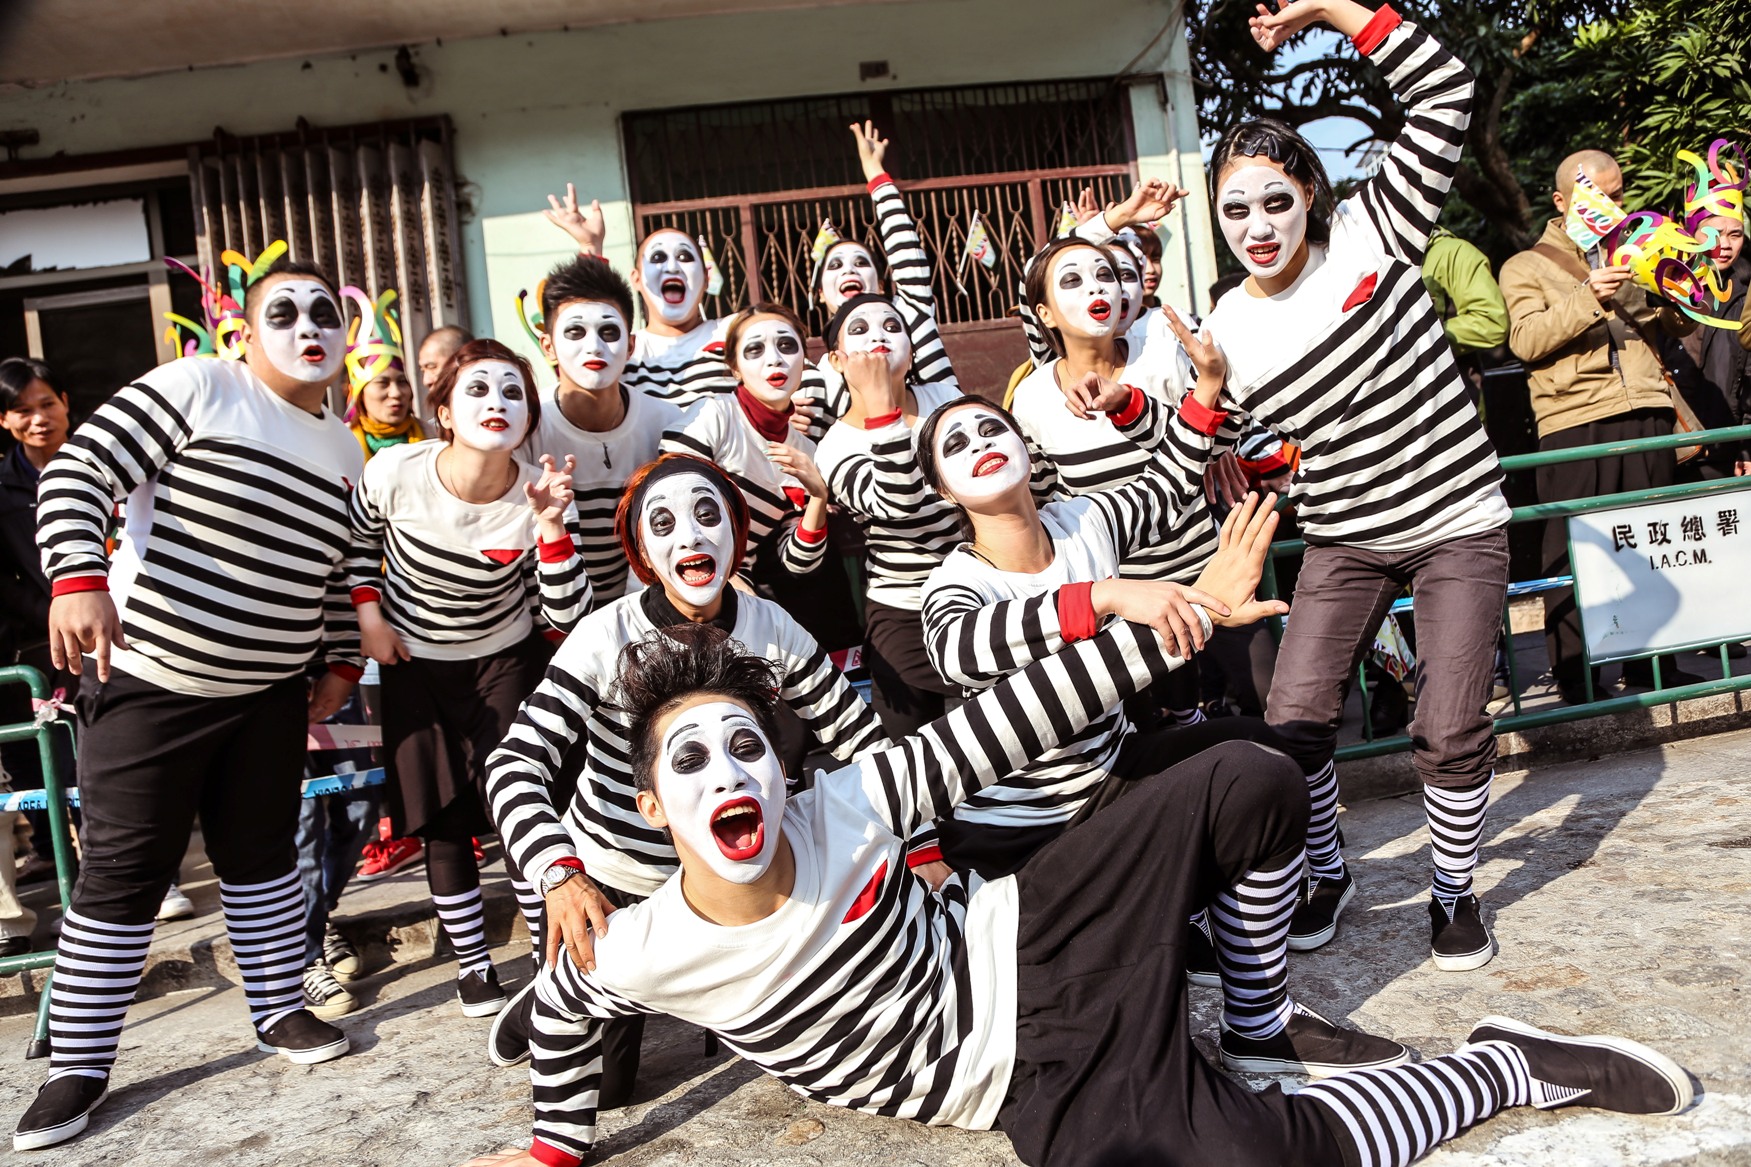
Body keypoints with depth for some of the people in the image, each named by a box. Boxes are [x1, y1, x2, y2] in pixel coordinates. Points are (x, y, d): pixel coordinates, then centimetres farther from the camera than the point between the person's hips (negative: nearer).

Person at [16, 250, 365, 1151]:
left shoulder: (345, 453, 9)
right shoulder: (196, 386, -10)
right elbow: (79, 472, -16)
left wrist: (341, 663, 12)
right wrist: (79, 578, -30)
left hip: (269, 691, 5)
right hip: (146, 681, -5)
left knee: (261, 854, 15)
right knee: (123, 874, 4)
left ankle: (279, 1011, 31)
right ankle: (78, 1067, 20)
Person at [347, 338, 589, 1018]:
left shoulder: (538, 495, -22)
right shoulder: (395, 474, -21)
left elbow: (567, 617, -26)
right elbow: (359, 541, 3)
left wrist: (551, 525, -35)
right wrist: (369, 616, -5)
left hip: (504, 662, -1)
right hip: (413, 665, 1)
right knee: (444, 823, 6)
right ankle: (473, 963, 23)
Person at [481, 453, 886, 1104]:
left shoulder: (775, 632, -13)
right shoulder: (607, 638, -23)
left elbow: (860, 740, -8)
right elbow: (516, 764, -30)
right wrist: (560, 874, -47)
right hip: (610, 884, -2)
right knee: (599, 1086, 9)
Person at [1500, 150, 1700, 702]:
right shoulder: (1526, 267, 11)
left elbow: (1683, 323, 19)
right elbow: (1526, 340, -5)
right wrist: (1587, 299, -18)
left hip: (1646, 412, 5)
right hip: (1574, 419, -4)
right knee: (1573, 547, -6)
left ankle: (1651, 662, 15)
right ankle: (1572, 673, 0)